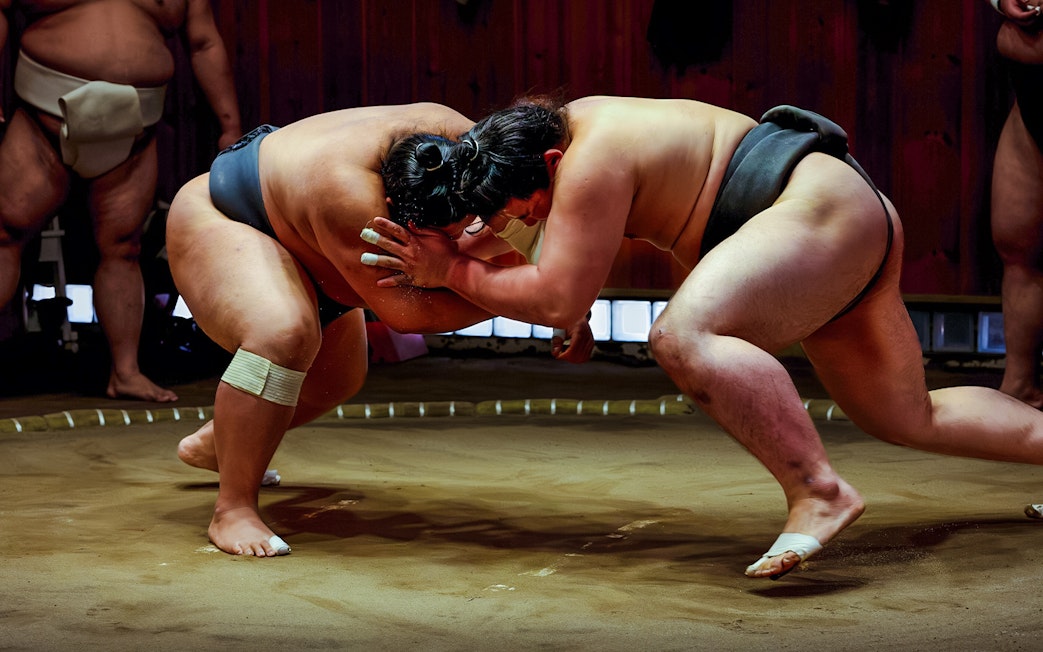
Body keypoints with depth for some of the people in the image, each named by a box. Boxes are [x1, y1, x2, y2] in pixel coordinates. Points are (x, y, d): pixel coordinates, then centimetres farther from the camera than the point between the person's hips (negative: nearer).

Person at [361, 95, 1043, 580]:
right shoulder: (567, 124, 10)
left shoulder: (592, 159, -20)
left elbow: (558, 298, -20)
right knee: (908, 417, 17)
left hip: (824, 210, -11)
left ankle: (818, 492, -33)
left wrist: (454, 272, -12)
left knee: (684, 336, -30)